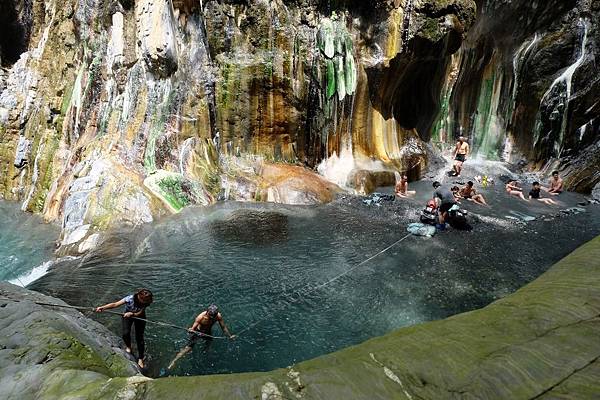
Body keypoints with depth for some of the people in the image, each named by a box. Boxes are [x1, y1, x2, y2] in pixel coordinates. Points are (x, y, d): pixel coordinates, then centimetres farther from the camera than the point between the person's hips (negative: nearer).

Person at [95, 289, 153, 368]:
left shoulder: (146, 302, -28)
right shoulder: (130, 298, -35)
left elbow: (139, 313, -28)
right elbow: (115, 304, -39)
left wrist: (131, 314, -47)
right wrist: (102, 307, -51)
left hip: (139, 317, 1)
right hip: (127, 315, 0)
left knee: (140, 337, -3)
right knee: (126, 333, -19)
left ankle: (140, 358, 14)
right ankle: (128, 346, 18)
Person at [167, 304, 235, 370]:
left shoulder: (218, 316, -26)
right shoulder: (201, 317, -33)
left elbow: (223, 327, -12)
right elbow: (193, 328, -28)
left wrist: (229, 336, -10)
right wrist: (191, 330, -50)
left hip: (208, 332, 4)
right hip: (197, 331, -4)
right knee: (188, 348, -9)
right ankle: (174, 361, 1)